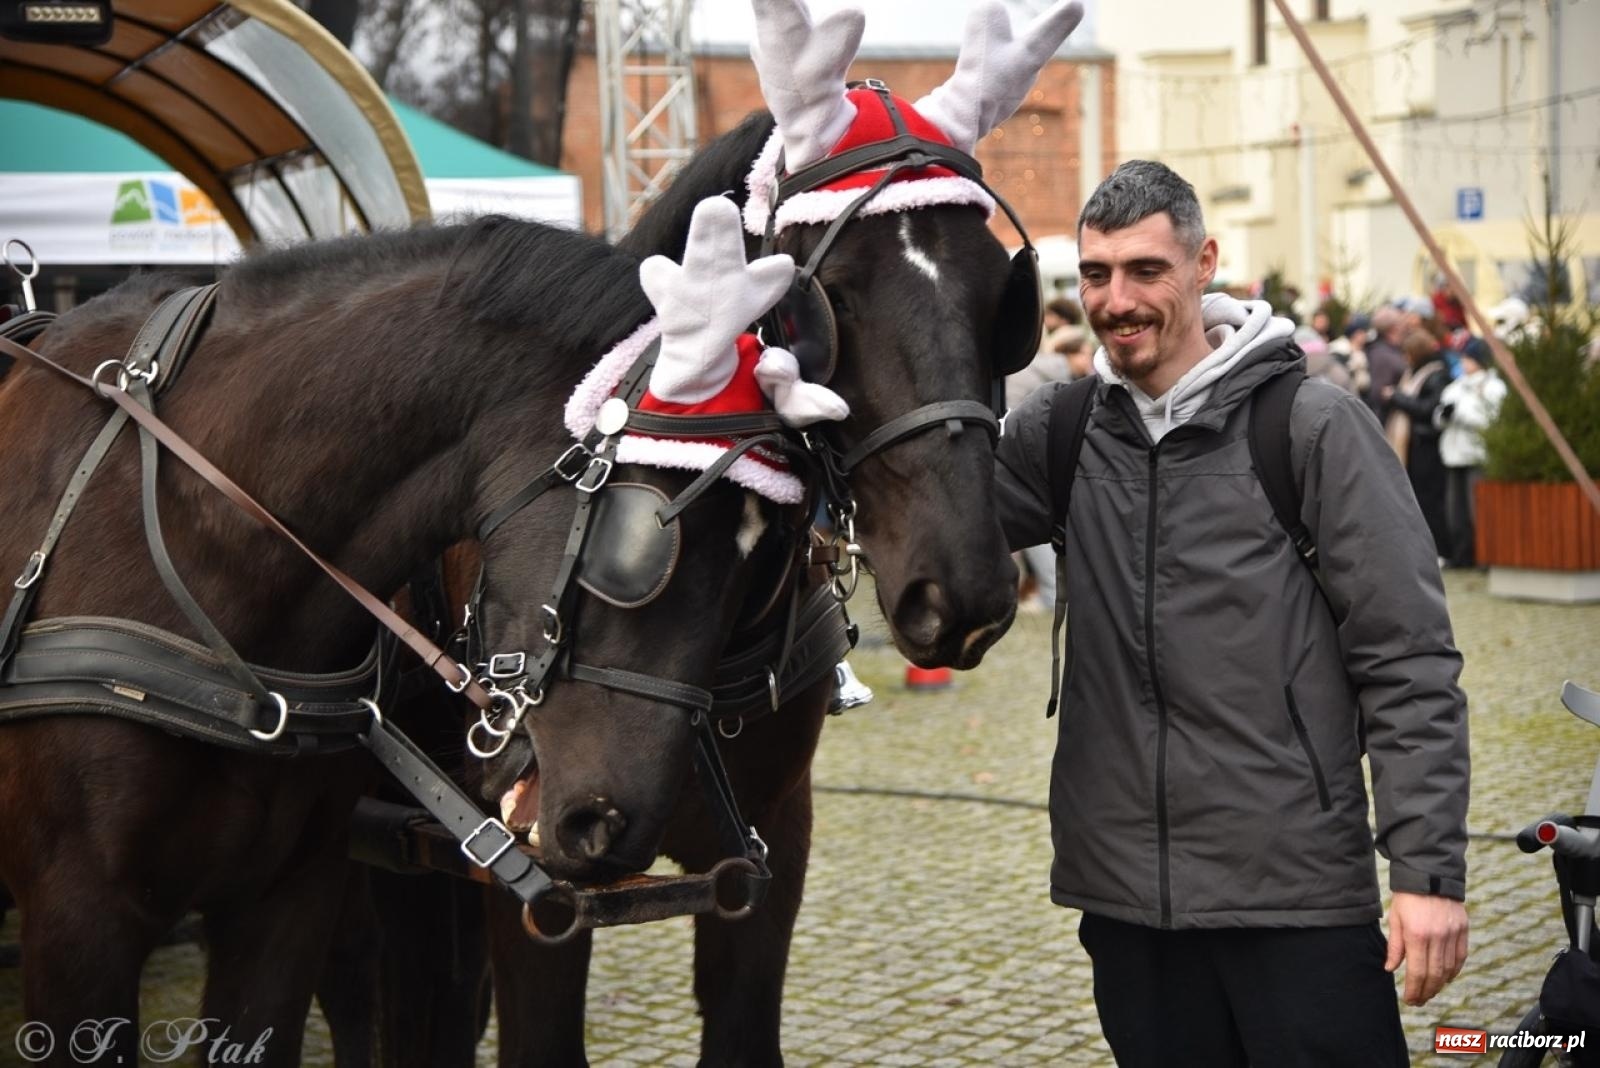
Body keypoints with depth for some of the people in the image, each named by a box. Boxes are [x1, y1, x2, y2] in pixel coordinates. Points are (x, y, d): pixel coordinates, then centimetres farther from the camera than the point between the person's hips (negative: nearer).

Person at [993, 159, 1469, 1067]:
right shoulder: (1059, 433, 7)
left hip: (1300, 894, -4)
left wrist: (1431, 871, -13)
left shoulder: (1316, 427, -7)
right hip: (1126, 898, 4)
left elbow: (1409, 661, -8)